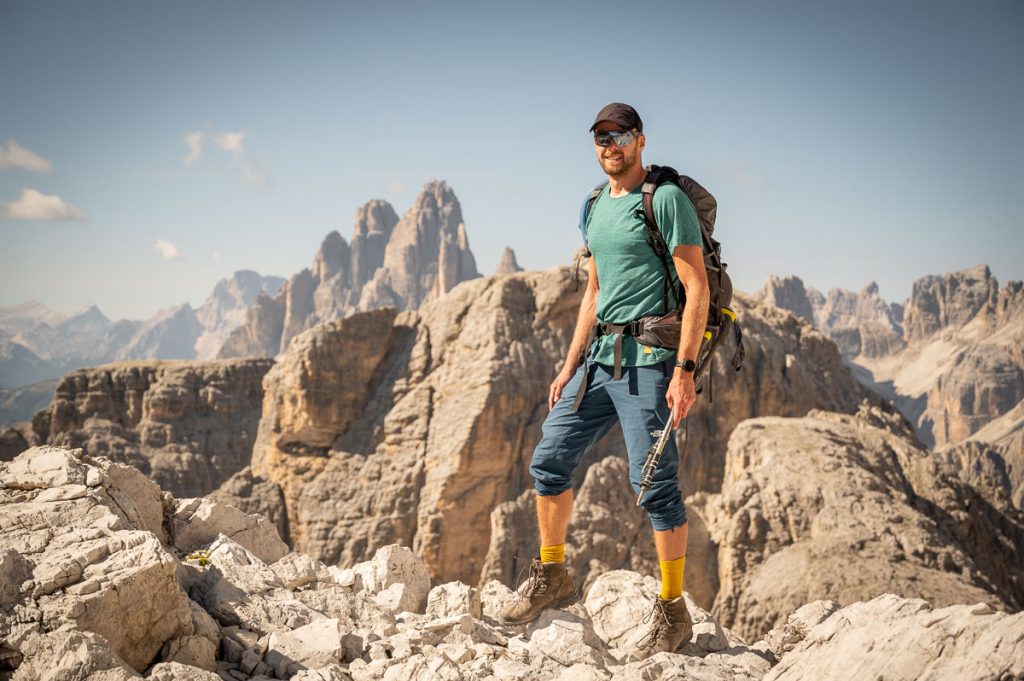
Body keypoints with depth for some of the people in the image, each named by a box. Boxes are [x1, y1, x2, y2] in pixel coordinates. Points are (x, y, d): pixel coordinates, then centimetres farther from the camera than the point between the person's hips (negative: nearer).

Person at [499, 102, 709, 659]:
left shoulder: (667, 199, -7)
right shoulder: (596, 208, 17)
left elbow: (697, 288, -12)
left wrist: (684, 369, -18)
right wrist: (569, 366, 17)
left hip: (649, 359, -8)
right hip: (600, 358, 8)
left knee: (654, 484, -5)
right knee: (549, 461, 8)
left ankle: (673, 612, 8)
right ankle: (551, 578, 25)